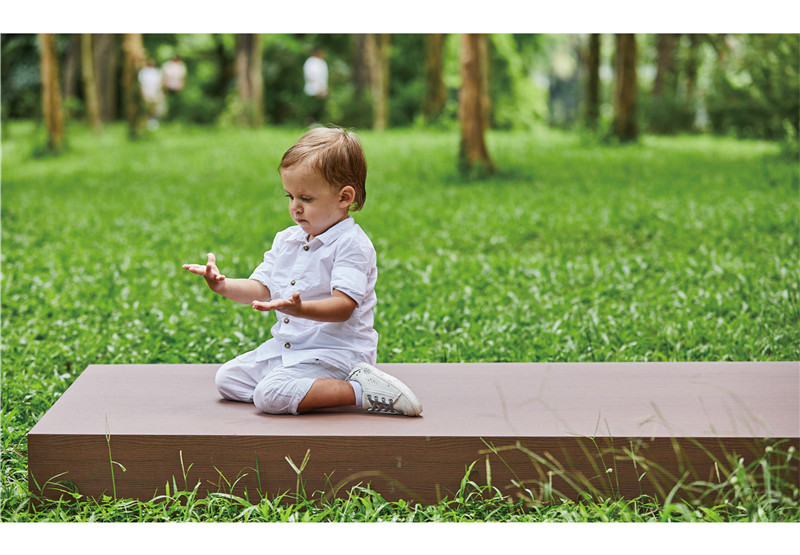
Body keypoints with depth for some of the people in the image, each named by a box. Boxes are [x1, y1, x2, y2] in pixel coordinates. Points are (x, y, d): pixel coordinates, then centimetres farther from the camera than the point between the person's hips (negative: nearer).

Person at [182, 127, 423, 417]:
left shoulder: (351, 244, -15)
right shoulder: (286, 240, 11)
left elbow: (343, 306, -25)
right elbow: (261, 289, 13)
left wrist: (300, 309, -44)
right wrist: (223, 285, -8)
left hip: (334, 352, -9)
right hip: (286, 347, 9)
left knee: (270, 395, -28)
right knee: (227, 378, 3)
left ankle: (359, 390, -22)